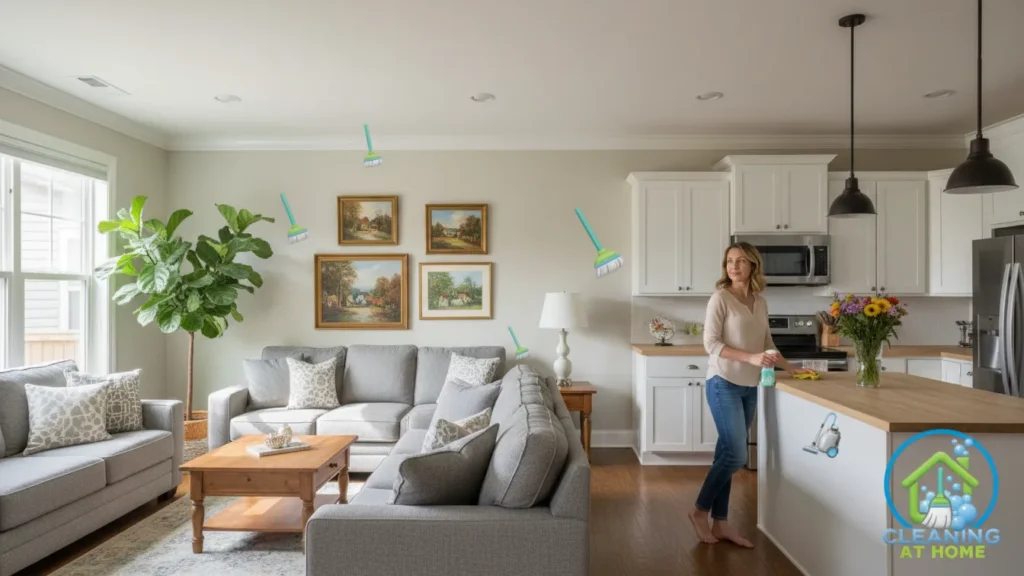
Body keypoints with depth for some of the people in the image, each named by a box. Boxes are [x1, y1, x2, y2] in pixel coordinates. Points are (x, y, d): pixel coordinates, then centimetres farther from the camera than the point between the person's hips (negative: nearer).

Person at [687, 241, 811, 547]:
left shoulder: (760, 303, 10)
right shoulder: (720, 298, -9)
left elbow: (767, 345, 18)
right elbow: (711, 344, -14)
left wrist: (790, 368, 10)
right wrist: (751, 358, -22)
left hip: (750, 387, 6)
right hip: (724, 385, -6)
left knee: (727, 455, 10)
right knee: (736, 456, -8)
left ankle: (720, 522, 19)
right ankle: (700, 510, 12)